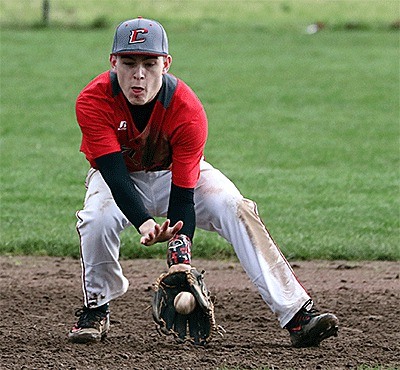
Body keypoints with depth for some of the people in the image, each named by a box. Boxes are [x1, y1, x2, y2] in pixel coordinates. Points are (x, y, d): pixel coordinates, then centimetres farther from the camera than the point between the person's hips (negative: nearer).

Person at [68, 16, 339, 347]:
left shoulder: (188, 111, -31)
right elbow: (114, 175, -38)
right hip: (119, 177, 0)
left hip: (175, 174, 0)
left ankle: (297, 314, -27)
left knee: (238, 211, -24)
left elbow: (182, 196, -30)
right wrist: (144, 223, -57)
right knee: (97, 219, -33)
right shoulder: (93, 102, -32)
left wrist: (180, 258, -45)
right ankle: (96, 309, -7)